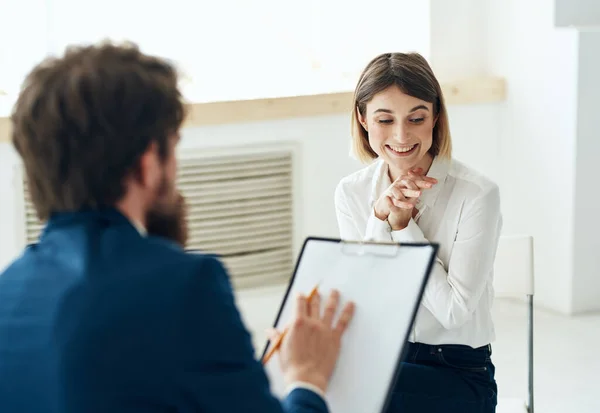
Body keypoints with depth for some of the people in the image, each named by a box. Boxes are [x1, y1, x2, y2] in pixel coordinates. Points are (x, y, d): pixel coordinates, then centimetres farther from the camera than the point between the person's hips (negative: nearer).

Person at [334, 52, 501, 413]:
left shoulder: (477, 194, -12)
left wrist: (403, 223, -15)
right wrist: (380, 217, -15)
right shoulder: (351, 193, 2)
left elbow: (454, 310, -15)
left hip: (459, 373, -4)